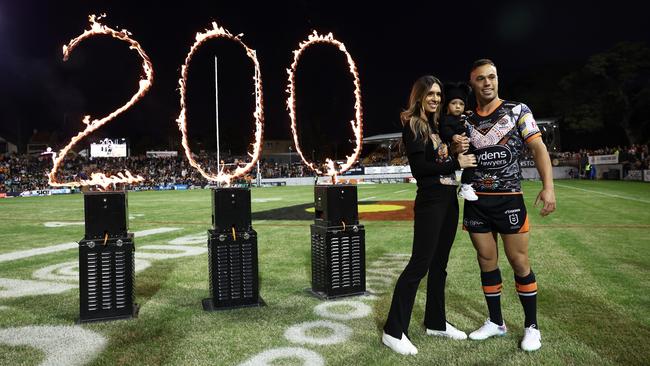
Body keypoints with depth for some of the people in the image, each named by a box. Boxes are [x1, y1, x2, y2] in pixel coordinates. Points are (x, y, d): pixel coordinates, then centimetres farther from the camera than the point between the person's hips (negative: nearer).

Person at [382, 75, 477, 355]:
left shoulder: (437, 125, 16)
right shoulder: (412, 125, -7)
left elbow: (442, 160, 15)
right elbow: (419, 168, -16)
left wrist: (457, 151, -2)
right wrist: (456, 163, -14)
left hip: (449, 199, 8)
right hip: (430, 201, -8)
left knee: (439, 263, 13)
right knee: (419, 264, -8)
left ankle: (436, 322, 25)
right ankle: (394, 331, 0)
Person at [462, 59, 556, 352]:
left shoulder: (518, 111, 1)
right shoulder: (466, 121, 8)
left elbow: (538, 147, -6)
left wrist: (548, 187, -17)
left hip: (509, 199, -3)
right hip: (476, 201, 3)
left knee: (519, 262, 1)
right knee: (487, 262, 9)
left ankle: (532, 326, 17)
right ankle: (496, 322, 23)